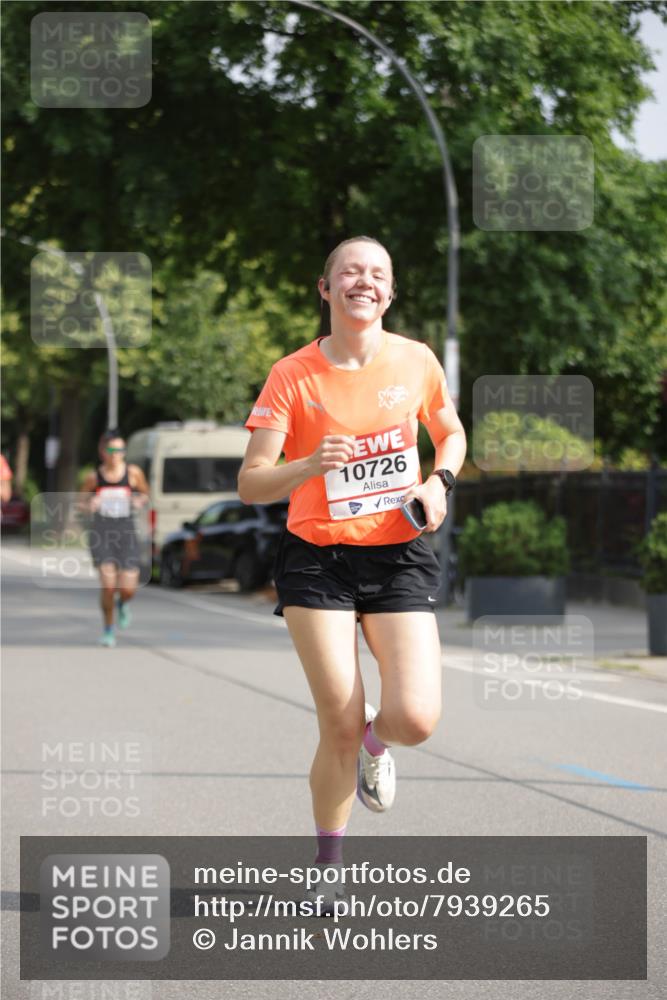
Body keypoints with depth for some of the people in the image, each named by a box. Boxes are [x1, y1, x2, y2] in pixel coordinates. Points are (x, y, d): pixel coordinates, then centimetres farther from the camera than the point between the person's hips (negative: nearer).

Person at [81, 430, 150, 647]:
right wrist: (90, 505, -8)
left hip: (126, 533, 1)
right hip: (101, 532, -1)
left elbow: (145, 493, 16)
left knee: (128, 589, -5)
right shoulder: (93, 477, 0)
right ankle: (108, 630, 9)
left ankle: (122, 605, 34)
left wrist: (140, 500, -7)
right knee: (108, 585, -14)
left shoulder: (133, 473, 0)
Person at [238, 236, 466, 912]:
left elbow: (450, 433, 20)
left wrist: (439, 482, -1)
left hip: (399, 558, 2)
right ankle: (328, 873, 17)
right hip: (317, 559, -2)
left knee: (415, 719, -14)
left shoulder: (417, 361, 1)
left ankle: (375, 743, 26)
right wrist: (310, 466, -30)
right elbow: (250, 484, -10)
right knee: (339, 729, -6)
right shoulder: (293, 374, -7)